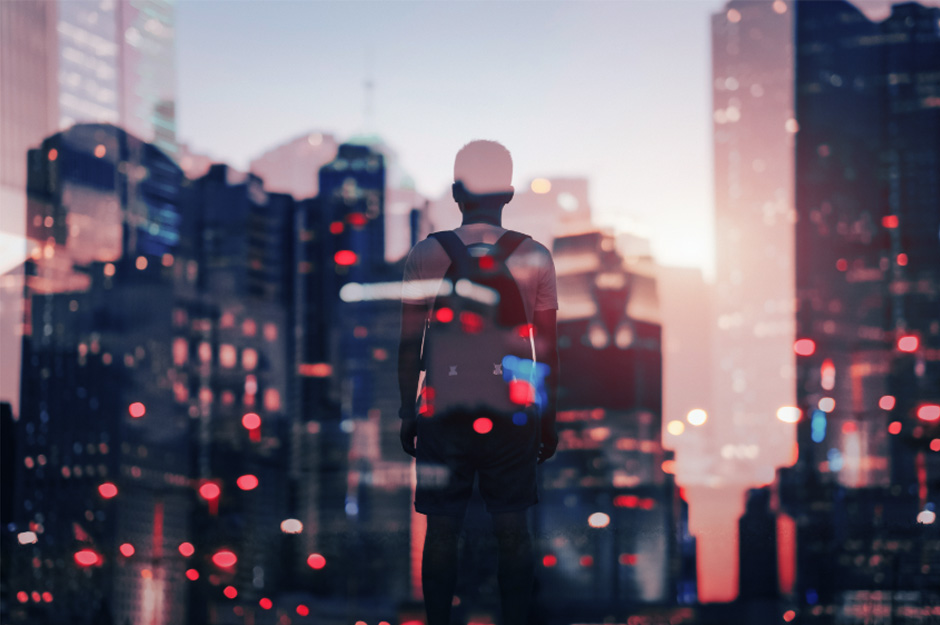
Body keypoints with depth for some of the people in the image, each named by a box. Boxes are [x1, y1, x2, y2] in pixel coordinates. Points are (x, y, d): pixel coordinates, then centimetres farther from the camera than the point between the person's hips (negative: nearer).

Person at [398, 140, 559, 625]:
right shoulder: (534, 258, -1)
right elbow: (547, 350, 2)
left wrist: (408, 413, 10)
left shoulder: (425, 256, -2)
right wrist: (548, 420, 11)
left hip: (444, 412, 0)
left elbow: (410, 347, 1)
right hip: (514, 413, 0)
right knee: (513, 530, 7)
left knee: (441, 531, 5)